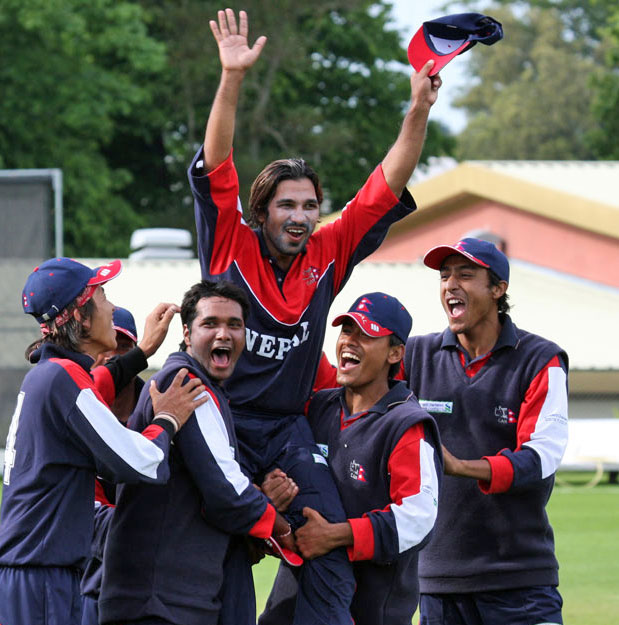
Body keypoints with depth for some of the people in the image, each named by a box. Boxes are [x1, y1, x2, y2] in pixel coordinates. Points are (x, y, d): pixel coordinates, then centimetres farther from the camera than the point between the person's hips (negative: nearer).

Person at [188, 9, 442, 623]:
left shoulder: (328, 254, 5)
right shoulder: (231, 246, -3)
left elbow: (387, 187, 3)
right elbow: (215, 167, -13)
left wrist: (418, 111, -10)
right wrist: (231, 79, -25)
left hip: (288, 429, 3)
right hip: (220, 418, -3)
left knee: (330, 548, -11)